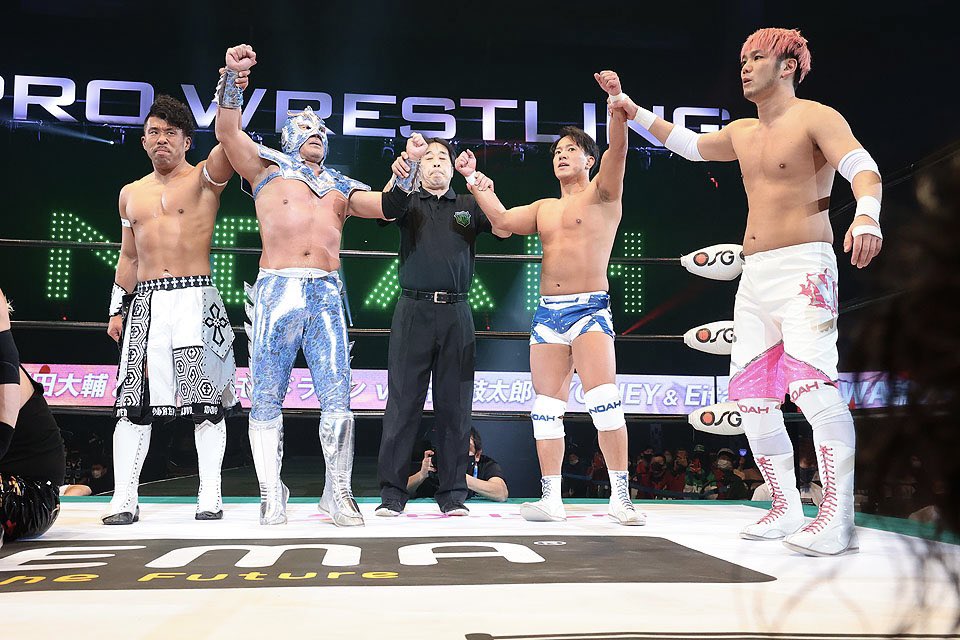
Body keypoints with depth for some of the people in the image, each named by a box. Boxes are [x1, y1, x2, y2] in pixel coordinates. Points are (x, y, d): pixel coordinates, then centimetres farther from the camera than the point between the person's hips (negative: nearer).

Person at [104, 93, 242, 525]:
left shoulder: (203, 179, 4)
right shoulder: (131, 194, 18)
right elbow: (129, 258, 21)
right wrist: (117, 309, 14)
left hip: (196, 299, -4)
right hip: (146, 303, 4)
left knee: (206, 399, -4)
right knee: (134, 401, -1)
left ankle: (210, 496, 3)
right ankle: (124, 500, 1)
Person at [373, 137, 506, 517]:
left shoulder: (468, 206, 18)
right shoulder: (410, 202, 14)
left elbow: (503, 231, 3)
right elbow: (388, 210, -8)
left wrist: (485, 193, -14)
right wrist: (400, 177, -29)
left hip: (456, 314, 1)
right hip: (413, 311, -1)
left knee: (454, 404, 2)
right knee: (403, 402, -3)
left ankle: (453, 492, 7)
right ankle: (392, 491, 1)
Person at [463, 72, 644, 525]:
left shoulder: (601, 195, 5)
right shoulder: (544, 208, 21)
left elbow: (617, 151, -13)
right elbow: (503, 220, 9)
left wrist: (617, 102, -27)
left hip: (590, 308, -6)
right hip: (547, 313, 6)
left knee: (603, 400, -18)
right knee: (546, 408, 3)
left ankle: (621, 497, -14)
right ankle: (551, 499, 8)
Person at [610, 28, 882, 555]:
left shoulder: (816, 118, -6)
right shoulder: (742, 132, 18)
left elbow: (860, 165, -22)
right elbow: (690, 145, 35)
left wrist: (866, 215, -43)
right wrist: (636, 113, 31)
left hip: (803, 271, -8)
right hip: (754, 276, 8)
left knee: (810, 379, -26)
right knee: (751, 395, 5)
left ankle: (838, 519, -26)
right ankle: (787, 511, 13)